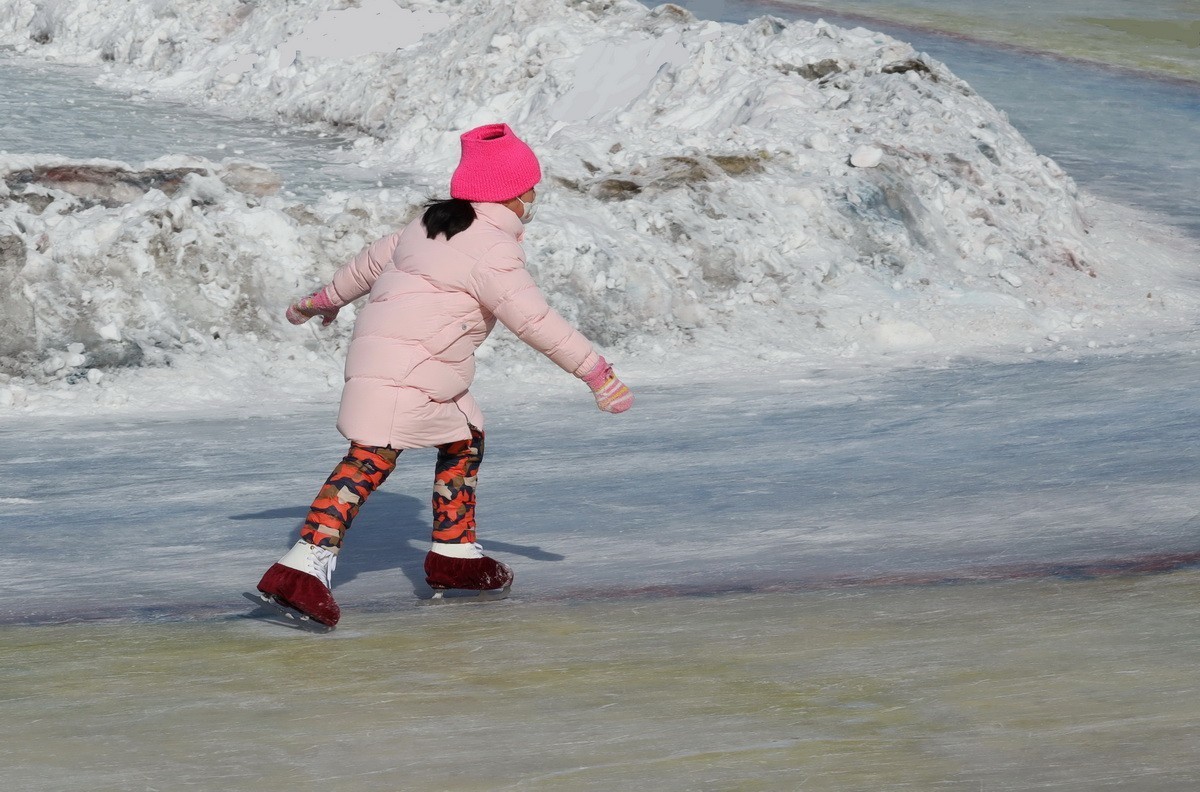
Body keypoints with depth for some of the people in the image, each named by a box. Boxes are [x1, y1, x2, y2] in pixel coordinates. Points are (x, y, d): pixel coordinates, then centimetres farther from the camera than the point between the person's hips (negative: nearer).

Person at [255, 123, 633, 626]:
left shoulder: (430, 226, 17)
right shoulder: (493, 250, -12)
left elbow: (371, 262, 29)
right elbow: (534, 320, -17)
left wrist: (327, 298, 44)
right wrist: (596, 373, -13)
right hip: (402, 372, -10)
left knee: (465, 441, 22)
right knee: (371, 459, -19)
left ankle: (455, 554, 27)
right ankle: (304, 567, -31)